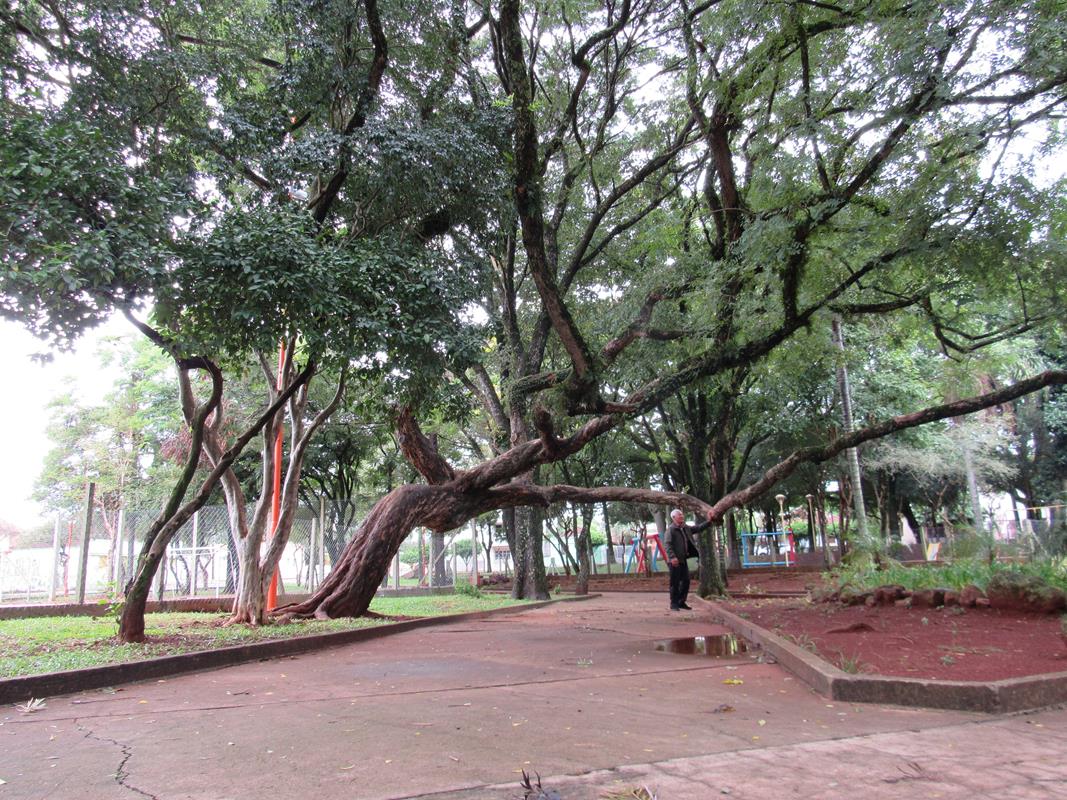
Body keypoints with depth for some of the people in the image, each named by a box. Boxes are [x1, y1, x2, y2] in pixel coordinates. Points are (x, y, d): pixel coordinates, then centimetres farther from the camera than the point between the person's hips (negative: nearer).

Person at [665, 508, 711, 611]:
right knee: (675, 583, -2)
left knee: (686, 581, 10)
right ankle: (674, 604, 8)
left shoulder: (685, 528, 13)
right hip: (675, 561, -8)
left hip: (683, 560, 8)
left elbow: (698, 528, 16)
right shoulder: (671, 529, -11)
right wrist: (672, 557, -27)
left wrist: (709, 521, 4)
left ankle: (681, 602, 21)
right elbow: (668, 544, -18)